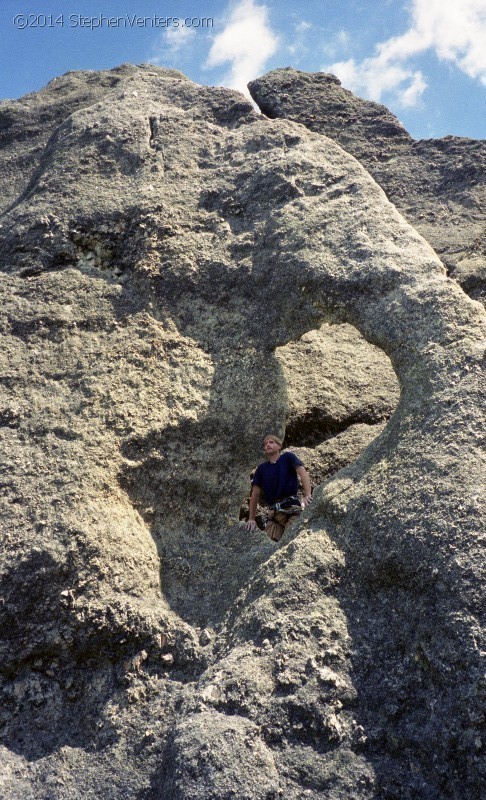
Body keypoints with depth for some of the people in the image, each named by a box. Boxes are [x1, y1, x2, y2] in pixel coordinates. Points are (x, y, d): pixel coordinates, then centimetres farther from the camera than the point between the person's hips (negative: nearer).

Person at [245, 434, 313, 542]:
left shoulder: (288, 457, 9)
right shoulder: (261, 469, 19)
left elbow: (302, 473, -6)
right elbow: (255, 494, 19)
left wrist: (308, 495, -23)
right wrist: (251, 519, 13)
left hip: (292, 508, -4)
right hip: (274, 512, 4)